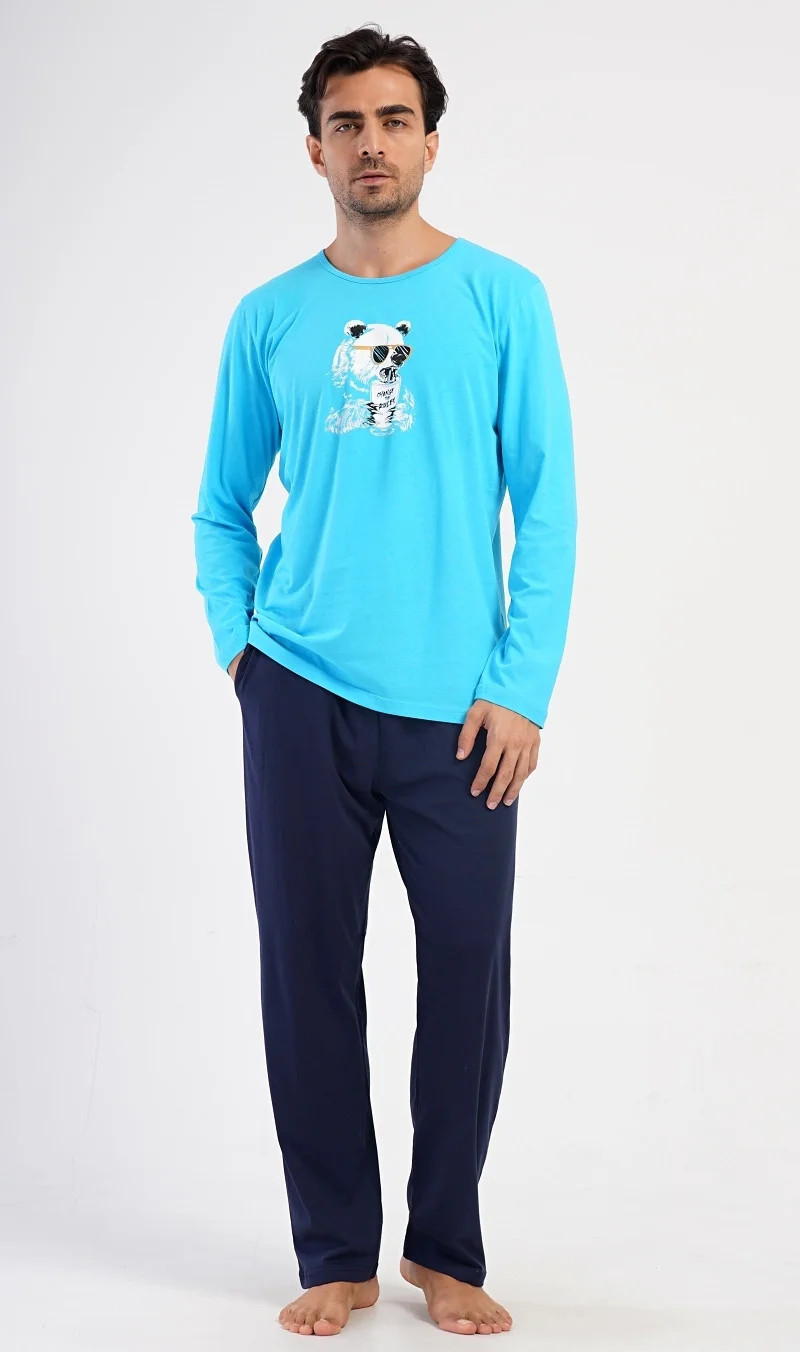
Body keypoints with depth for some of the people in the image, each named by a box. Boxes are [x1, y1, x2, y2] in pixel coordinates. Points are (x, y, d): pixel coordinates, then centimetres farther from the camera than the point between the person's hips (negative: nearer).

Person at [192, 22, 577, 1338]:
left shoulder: (503, 299, 2)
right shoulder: (269, 318, 8)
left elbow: (547, 505, -1)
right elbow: (222, 506, 17)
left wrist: (524, 687, -8)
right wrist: (235, 638, 3)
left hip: (458, 707, -1)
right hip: (301, 697, 2)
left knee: (468, 971, 3)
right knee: (309, 971, 5)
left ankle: (446, 1251, 22)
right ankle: (336, 1253, 20)